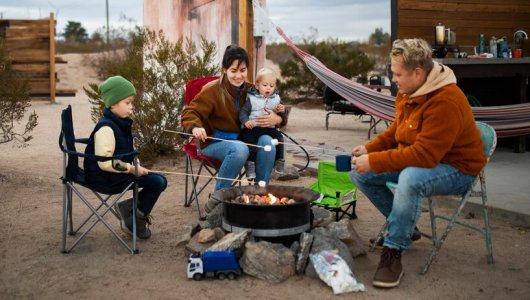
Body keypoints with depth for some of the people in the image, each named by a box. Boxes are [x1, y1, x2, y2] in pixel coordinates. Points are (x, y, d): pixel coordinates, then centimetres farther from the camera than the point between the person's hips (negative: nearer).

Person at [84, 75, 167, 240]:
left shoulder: (121, 124, 11)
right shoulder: (106, 128, -20)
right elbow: (105, 162, -25)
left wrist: (135, 165, 3)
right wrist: (131, 168, -19)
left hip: (118, 174, 10)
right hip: (106, 179, -10)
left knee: (160, 181, 4)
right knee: (156, 182, -15)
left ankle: (128, 207, 8)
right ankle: (134, 222, 0)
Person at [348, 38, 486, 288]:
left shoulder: (446, 101, -29)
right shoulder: (408, 92, -1)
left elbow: (424, 155, -32)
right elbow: (397, 130, 15)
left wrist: (374, 162, -29)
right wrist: (369, 149, -2)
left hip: (456, 168, -9)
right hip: (417, 159, 9)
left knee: (410, 179, -40)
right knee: (359, 173, -2)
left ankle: (393, 254, -23)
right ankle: (404, 226, 14)